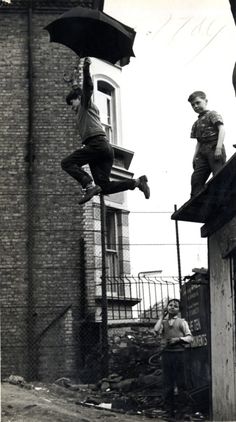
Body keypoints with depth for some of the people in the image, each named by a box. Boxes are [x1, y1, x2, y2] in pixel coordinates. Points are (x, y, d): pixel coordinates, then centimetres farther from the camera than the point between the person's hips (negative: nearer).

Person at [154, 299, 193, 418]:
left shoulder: (181, 322, 6)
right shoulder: (163, 322, 13)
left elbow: (190, 338, 2)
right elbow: (156, 329, -8)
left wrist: (178, 339, -13)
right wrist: (162, 316, 0)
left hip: (178, 352, -2)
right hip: (167, 353, 2)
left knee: (180, 380, -1)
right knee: (167, 380, 6)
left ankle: (181, 406, 7)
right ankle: (169, 406, 14)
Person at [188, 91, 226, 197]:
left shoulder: (213, 115, 5)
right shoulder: (196, 123, 25)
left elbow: (222, 129, -8)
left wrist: (219, 147, -21)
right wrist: (195, 156, 12)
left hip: (214, 149, -7)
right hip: (202, 152, 7)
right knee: (196, 179, -3)